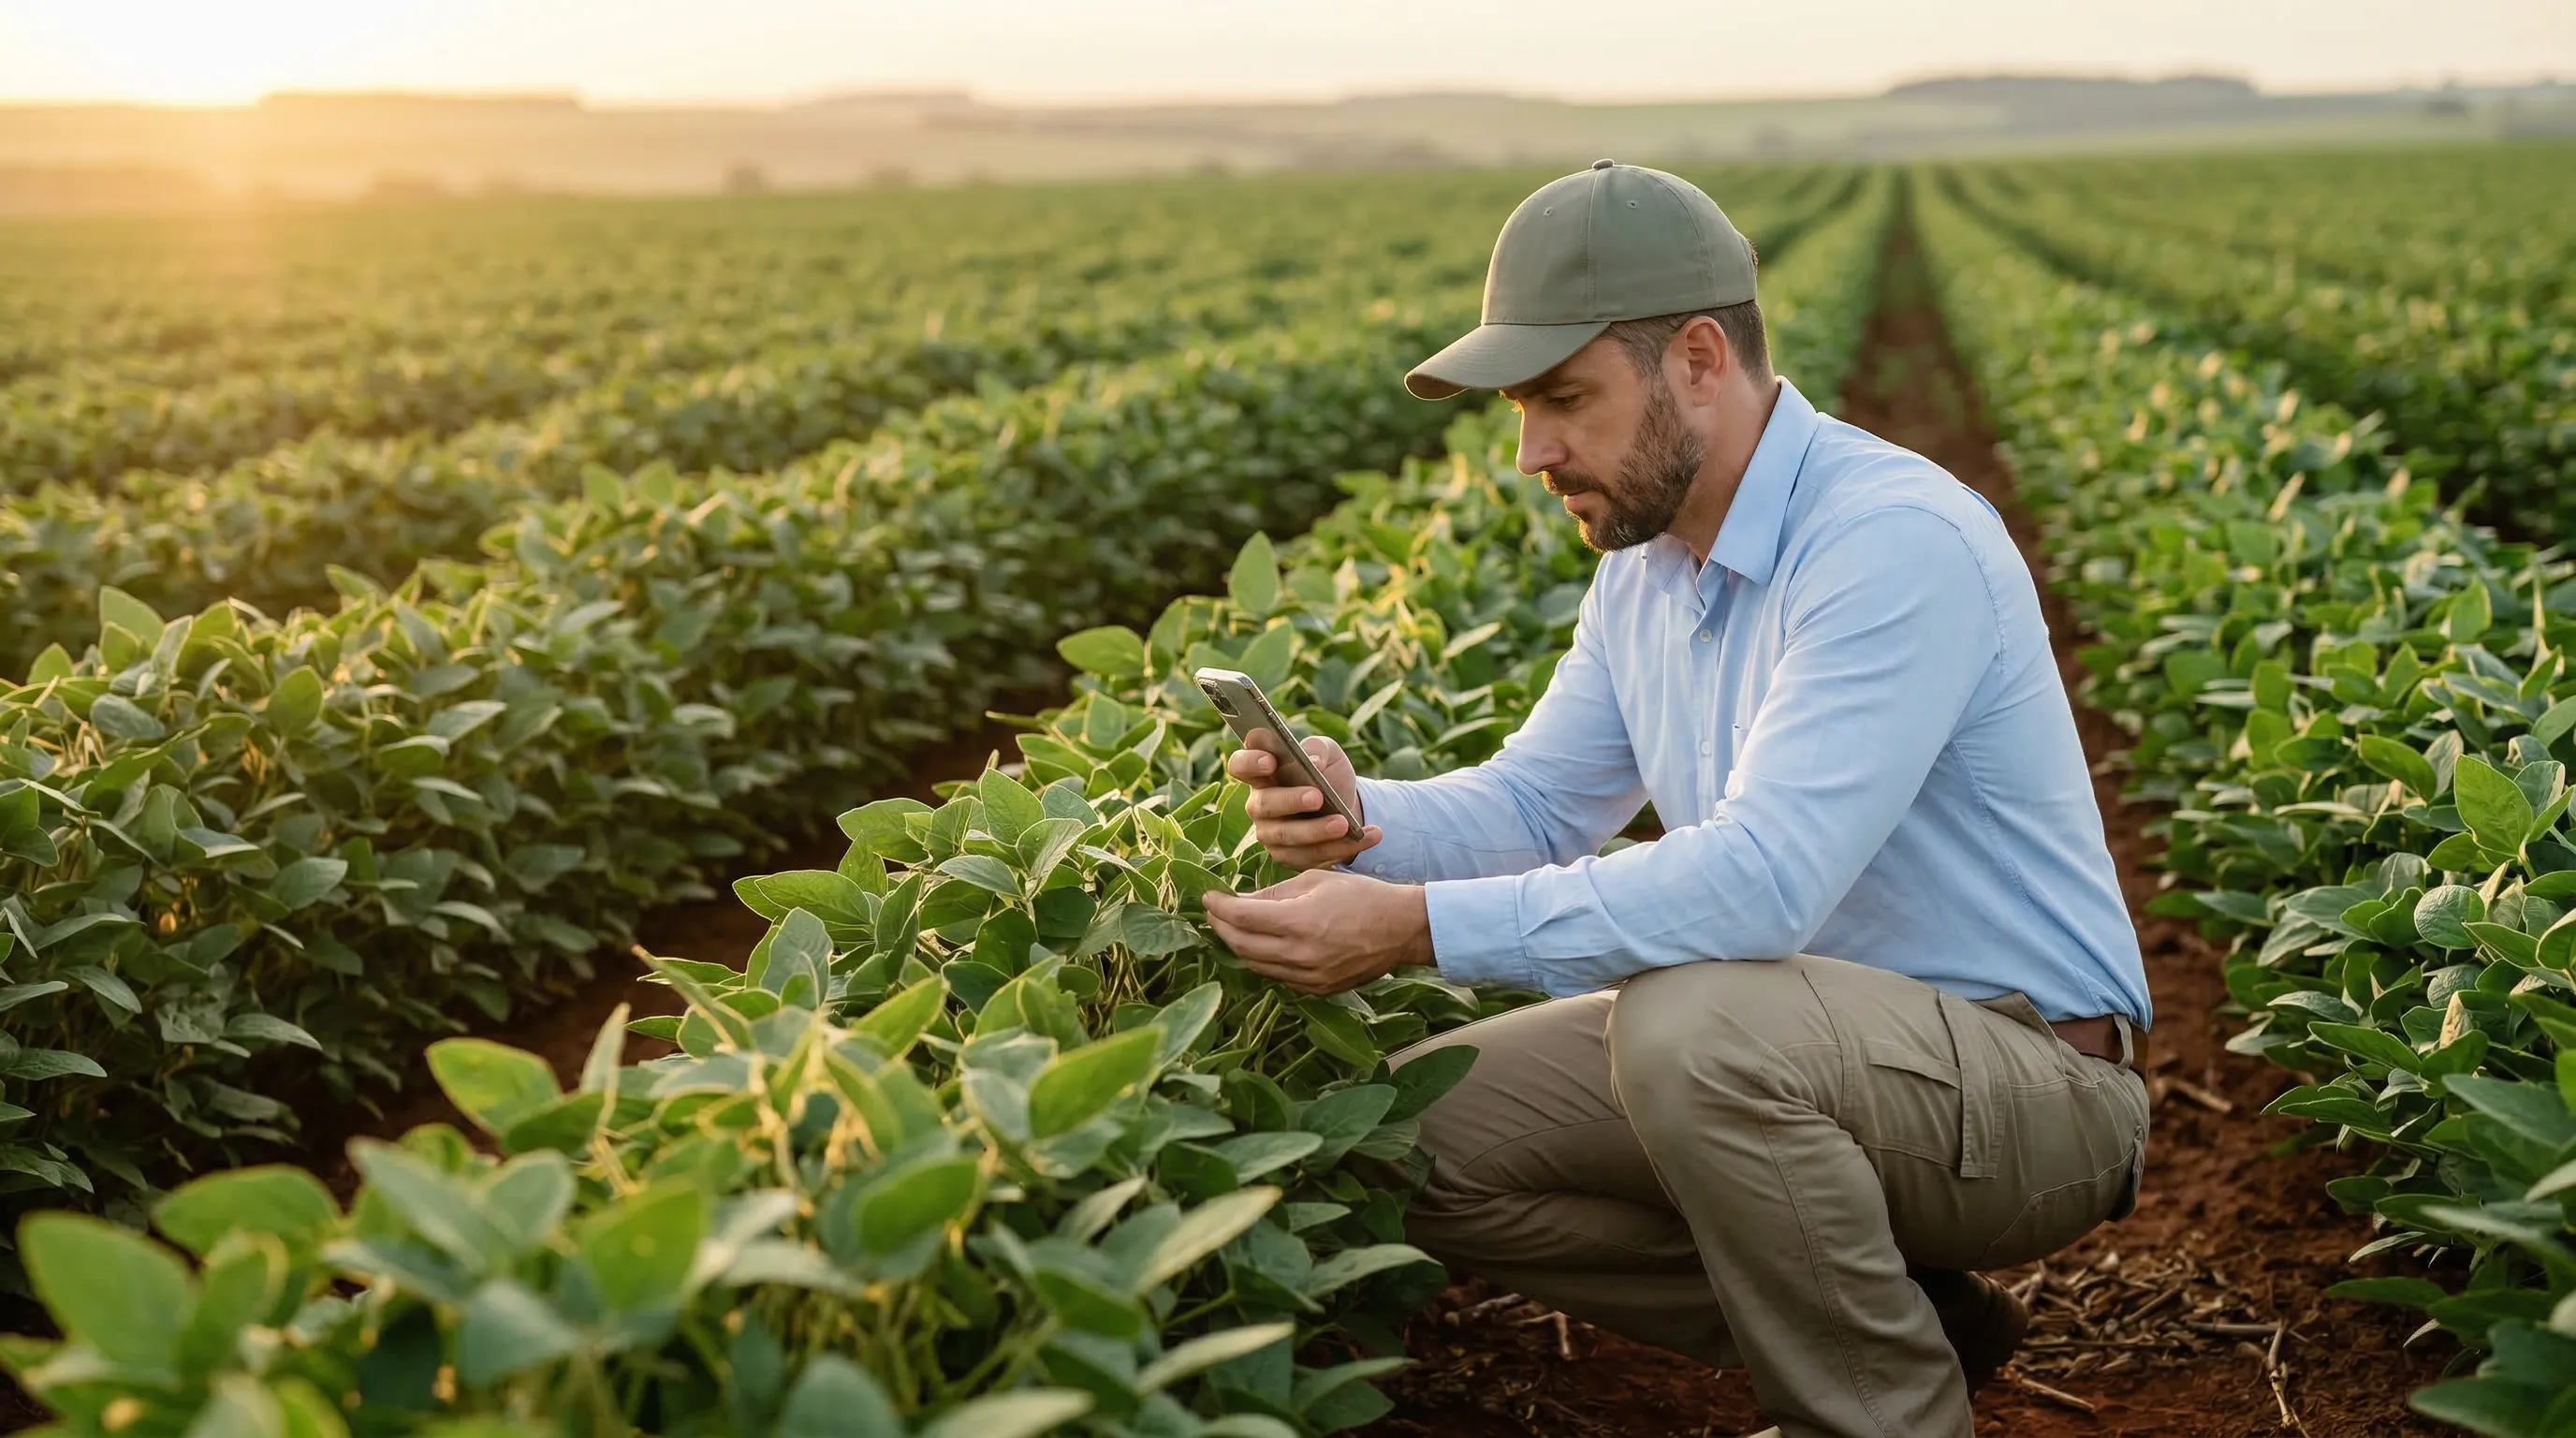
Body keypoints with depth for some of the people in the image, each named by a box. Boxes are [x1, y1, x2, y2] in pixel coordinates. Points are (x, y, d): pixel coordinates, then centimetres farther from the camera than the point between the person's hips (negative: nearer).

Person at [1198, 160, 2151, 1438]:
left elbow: (1765, 878, -34)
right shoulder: (1648, 555, 5)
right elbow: (1538, 805, 9)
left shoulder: (1897, 542, -25)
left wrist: (1416, 928, -34)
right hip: (1808, 1047, 9)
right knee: (1411, 1131, -3)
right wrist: (1358, 818, -13)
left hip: (2029, 1079, -8)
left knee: (1693, 1029, -37)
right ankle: (1882, 1313, 5)